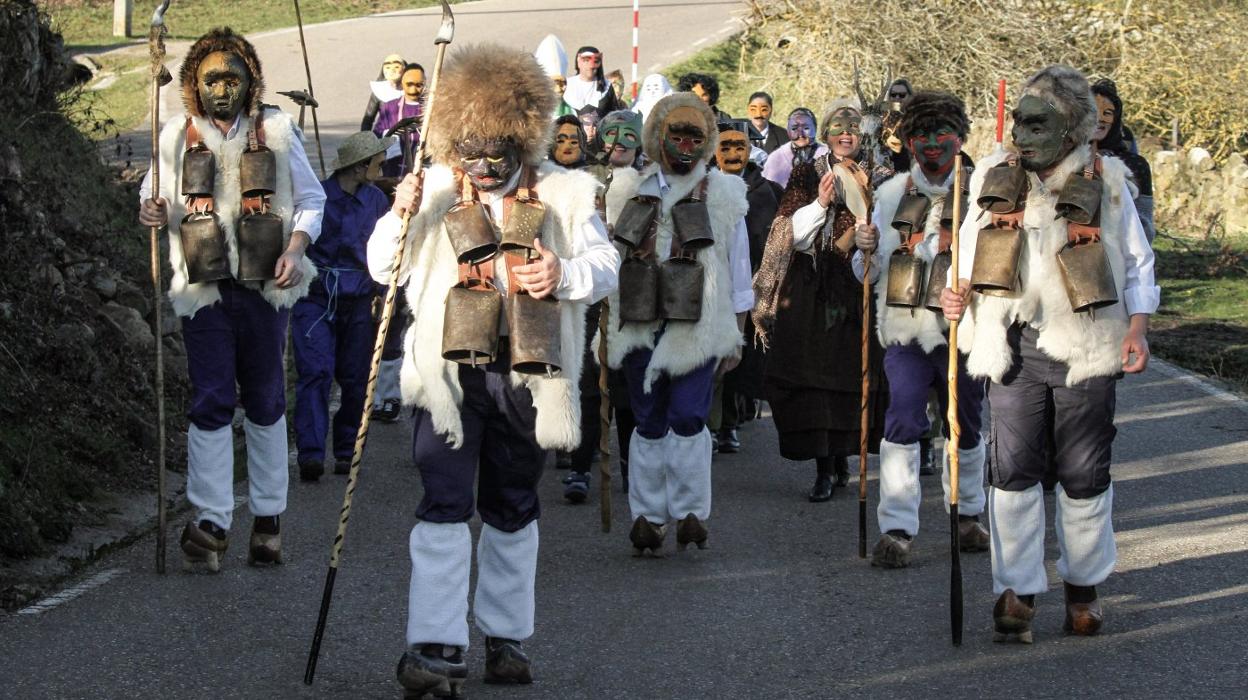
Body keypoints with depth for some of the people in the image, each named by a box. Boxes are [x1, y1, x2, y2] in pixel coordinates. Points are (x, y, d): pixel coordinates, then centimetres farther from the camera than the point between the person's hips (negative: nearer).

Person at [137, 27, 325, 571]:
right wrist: (151, 211, -12)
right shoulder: (177, 136, 4)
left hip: (265, 286, 0)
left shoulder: (276, 130, 2)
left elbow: (311, 200, 7)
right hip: (204, 288, 0)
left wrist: (295, 249, -9)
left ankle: (268, 516, 18)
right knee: (210, 402, -5)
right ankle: (210, 521, -3)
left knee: (265, 402, 8)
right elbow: (153, 196, 12)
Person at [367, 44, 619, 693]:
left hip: (524, 376, 2)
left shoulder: (561, 192, 3)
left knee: (512, 508, 13)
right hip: (450, 371, -2)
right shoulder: (433, 189, 2)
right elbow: (383, 268, 4)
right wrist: (400, 217, -16)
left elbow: (606, 264, 5)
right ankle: (434, 644, -13)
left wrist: (567, 274, -17)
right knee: (444, 503, -12)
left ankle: (506, 635, 25)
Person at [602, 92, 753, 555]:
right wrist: (608, 327, 11)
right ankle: (646, 515, 10)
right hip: (641, 326, 2)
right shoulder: (629, 192, 12)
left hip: (698, 326, -2)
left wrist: (736, 334, 8)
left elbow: (738, 269, 11)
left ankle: (690, 512, -3)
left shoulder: (724, 195, 8)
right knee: (649, 423, 3)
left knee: (687, 417, -13)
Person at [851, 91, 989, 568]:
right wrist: (866, 250, -10)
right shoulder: (891, 194, 7)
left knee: (966, 429, 12)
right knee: (902, 421, -12)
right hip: (906, 329, 0)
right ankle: (897, 529, -9)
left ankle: (967, 514, 32)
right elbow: (870, 273, 11)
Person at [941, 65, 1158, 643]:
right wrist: (957, 291, -3)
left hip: (1085, 346, -1)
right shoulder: (994, 179, 5)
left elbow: (1136, 263, 8)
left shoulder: (1105, 182, 1)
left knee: (1084, 474, 5)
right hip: (1015, 346, 1)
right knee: (1012, 469, -4)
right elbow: (970, 254, 16)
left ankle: (1083, 585, 21)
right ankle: (1017, 590, 4)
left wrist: (1137, 327, -2)